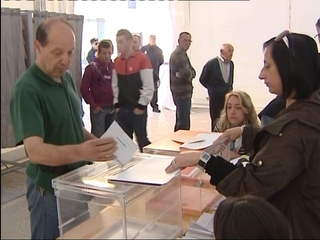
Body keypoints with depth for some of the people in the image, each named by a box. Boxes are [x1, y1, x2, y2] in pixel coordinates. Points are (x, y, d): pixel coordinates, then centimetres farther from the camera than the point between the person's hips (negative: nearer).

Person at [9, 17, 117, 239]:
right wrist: (80, 152, -48)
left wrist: (96, 142, -3)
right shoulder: (27, 89, -23)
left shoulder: (67, 78, 2)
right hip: (50, 188, -8)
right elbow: (35, 151, -32)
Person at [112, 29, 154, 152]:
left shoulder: (142, 59, -9)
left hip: (137, 108, -5)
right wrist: (116, 104, 4)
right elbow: (115, 85, 12)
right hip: (122, 108, 5)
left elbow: (148, 86, -11)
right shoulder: (116, 61, 8)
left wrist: (141, 105, -12)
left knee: (141, 139, 4)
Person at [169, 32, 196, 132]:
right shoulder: (179, 54, -14)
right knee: (184, 124, -10)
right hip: (182, 93, -11)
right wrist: (190, 74, -4)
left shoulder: (182, 53, 19)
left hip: (183, 92, 11)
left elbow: (192, 72, 11)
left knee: (180, 121, 18)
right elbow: (187, 73, -25)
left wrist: (189, 73, -10)